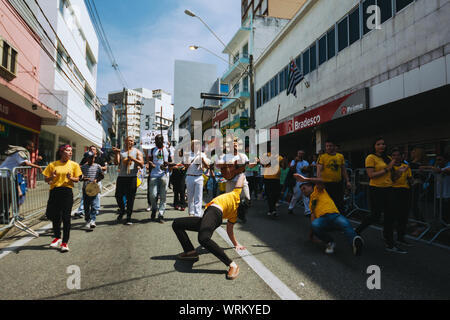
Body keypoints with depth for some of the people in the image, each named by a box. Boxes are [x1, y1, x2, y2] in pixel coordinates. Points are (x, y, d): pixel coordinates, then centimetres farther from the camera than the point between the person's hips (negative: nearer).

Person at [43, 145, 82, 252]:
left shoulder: (74, 165, 5)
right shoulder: (53, 165, 5)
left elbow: (77, 179, 6)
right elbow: (46, 180, 8)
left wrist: (70, 178, -15)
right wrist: (52, 177, -14)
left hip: (67, 192, -1)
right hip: (55, 192, 1)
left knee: (66, 217, -2)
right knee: (55, 216, 10)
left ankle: (65, 242, 7)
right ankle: (57, 237, 33)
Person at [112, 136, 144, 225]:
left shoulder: (137, 152, 8)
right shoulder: (121, 152, 15)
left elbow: (141, 164, -3)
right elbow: (116, 163, 2)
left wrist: (133, 159, -16)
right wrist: (116, 153, -11)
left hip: (132, 177, -2)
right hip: (121, 177, 3)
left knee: (130, 198, -1)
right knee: (118, 195, 4)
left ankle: (129, 217, 8)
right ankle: (122, 211, 31)